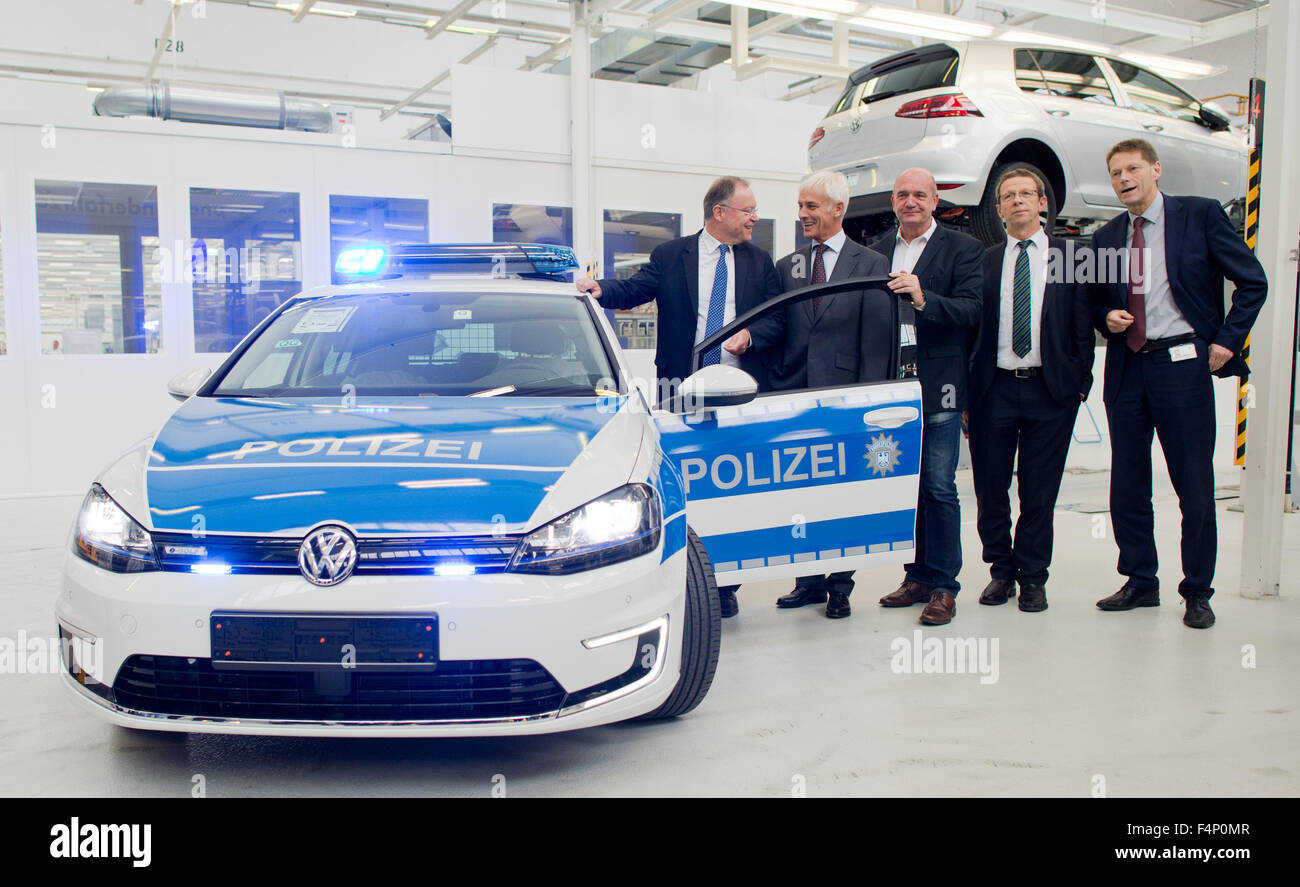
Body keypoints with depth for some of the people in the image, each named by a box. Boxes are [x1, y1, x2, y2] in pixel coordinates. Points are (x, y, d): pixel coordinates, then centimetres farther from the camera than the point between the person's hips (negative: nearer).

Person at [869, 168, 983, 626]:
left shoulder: (963, 249, 0)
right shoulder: (876, 252, 13)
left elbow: (971, 311, -12)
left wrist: (923, 298, -28)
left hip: (937, 388, -4)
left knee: (939, 487, -3)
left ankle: (943, 587, 6)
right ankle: (917, 577, 22)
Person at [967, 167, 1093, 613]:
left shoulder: (1069, 257, 6)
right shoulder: (984, 261, 9)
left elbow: (1082, 325, 4)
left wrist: (1080, 383, -4)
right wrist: (967, 392, 2)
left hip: (1050, 390, -1)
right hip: (994, 389, 1)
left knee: (1039, 492, 5)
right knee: (990, 489, 6)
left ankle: (1033, 577, 19)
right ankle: (1001, 571, 23)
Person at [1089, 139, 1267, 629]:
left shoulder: (1200, 215, 0)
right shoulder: (1106, 236, 11)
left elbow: (1253, 281, 1)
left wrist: (1227, 340, -7)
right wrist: (1106, 318, -1)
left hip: (1182, 363, -4)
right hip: (1127, 367, 4)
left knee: (1195, 486, 0)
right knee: (1127, 483, 8)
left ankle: (1197, 592, 14)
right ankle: (1140, 582, 23)